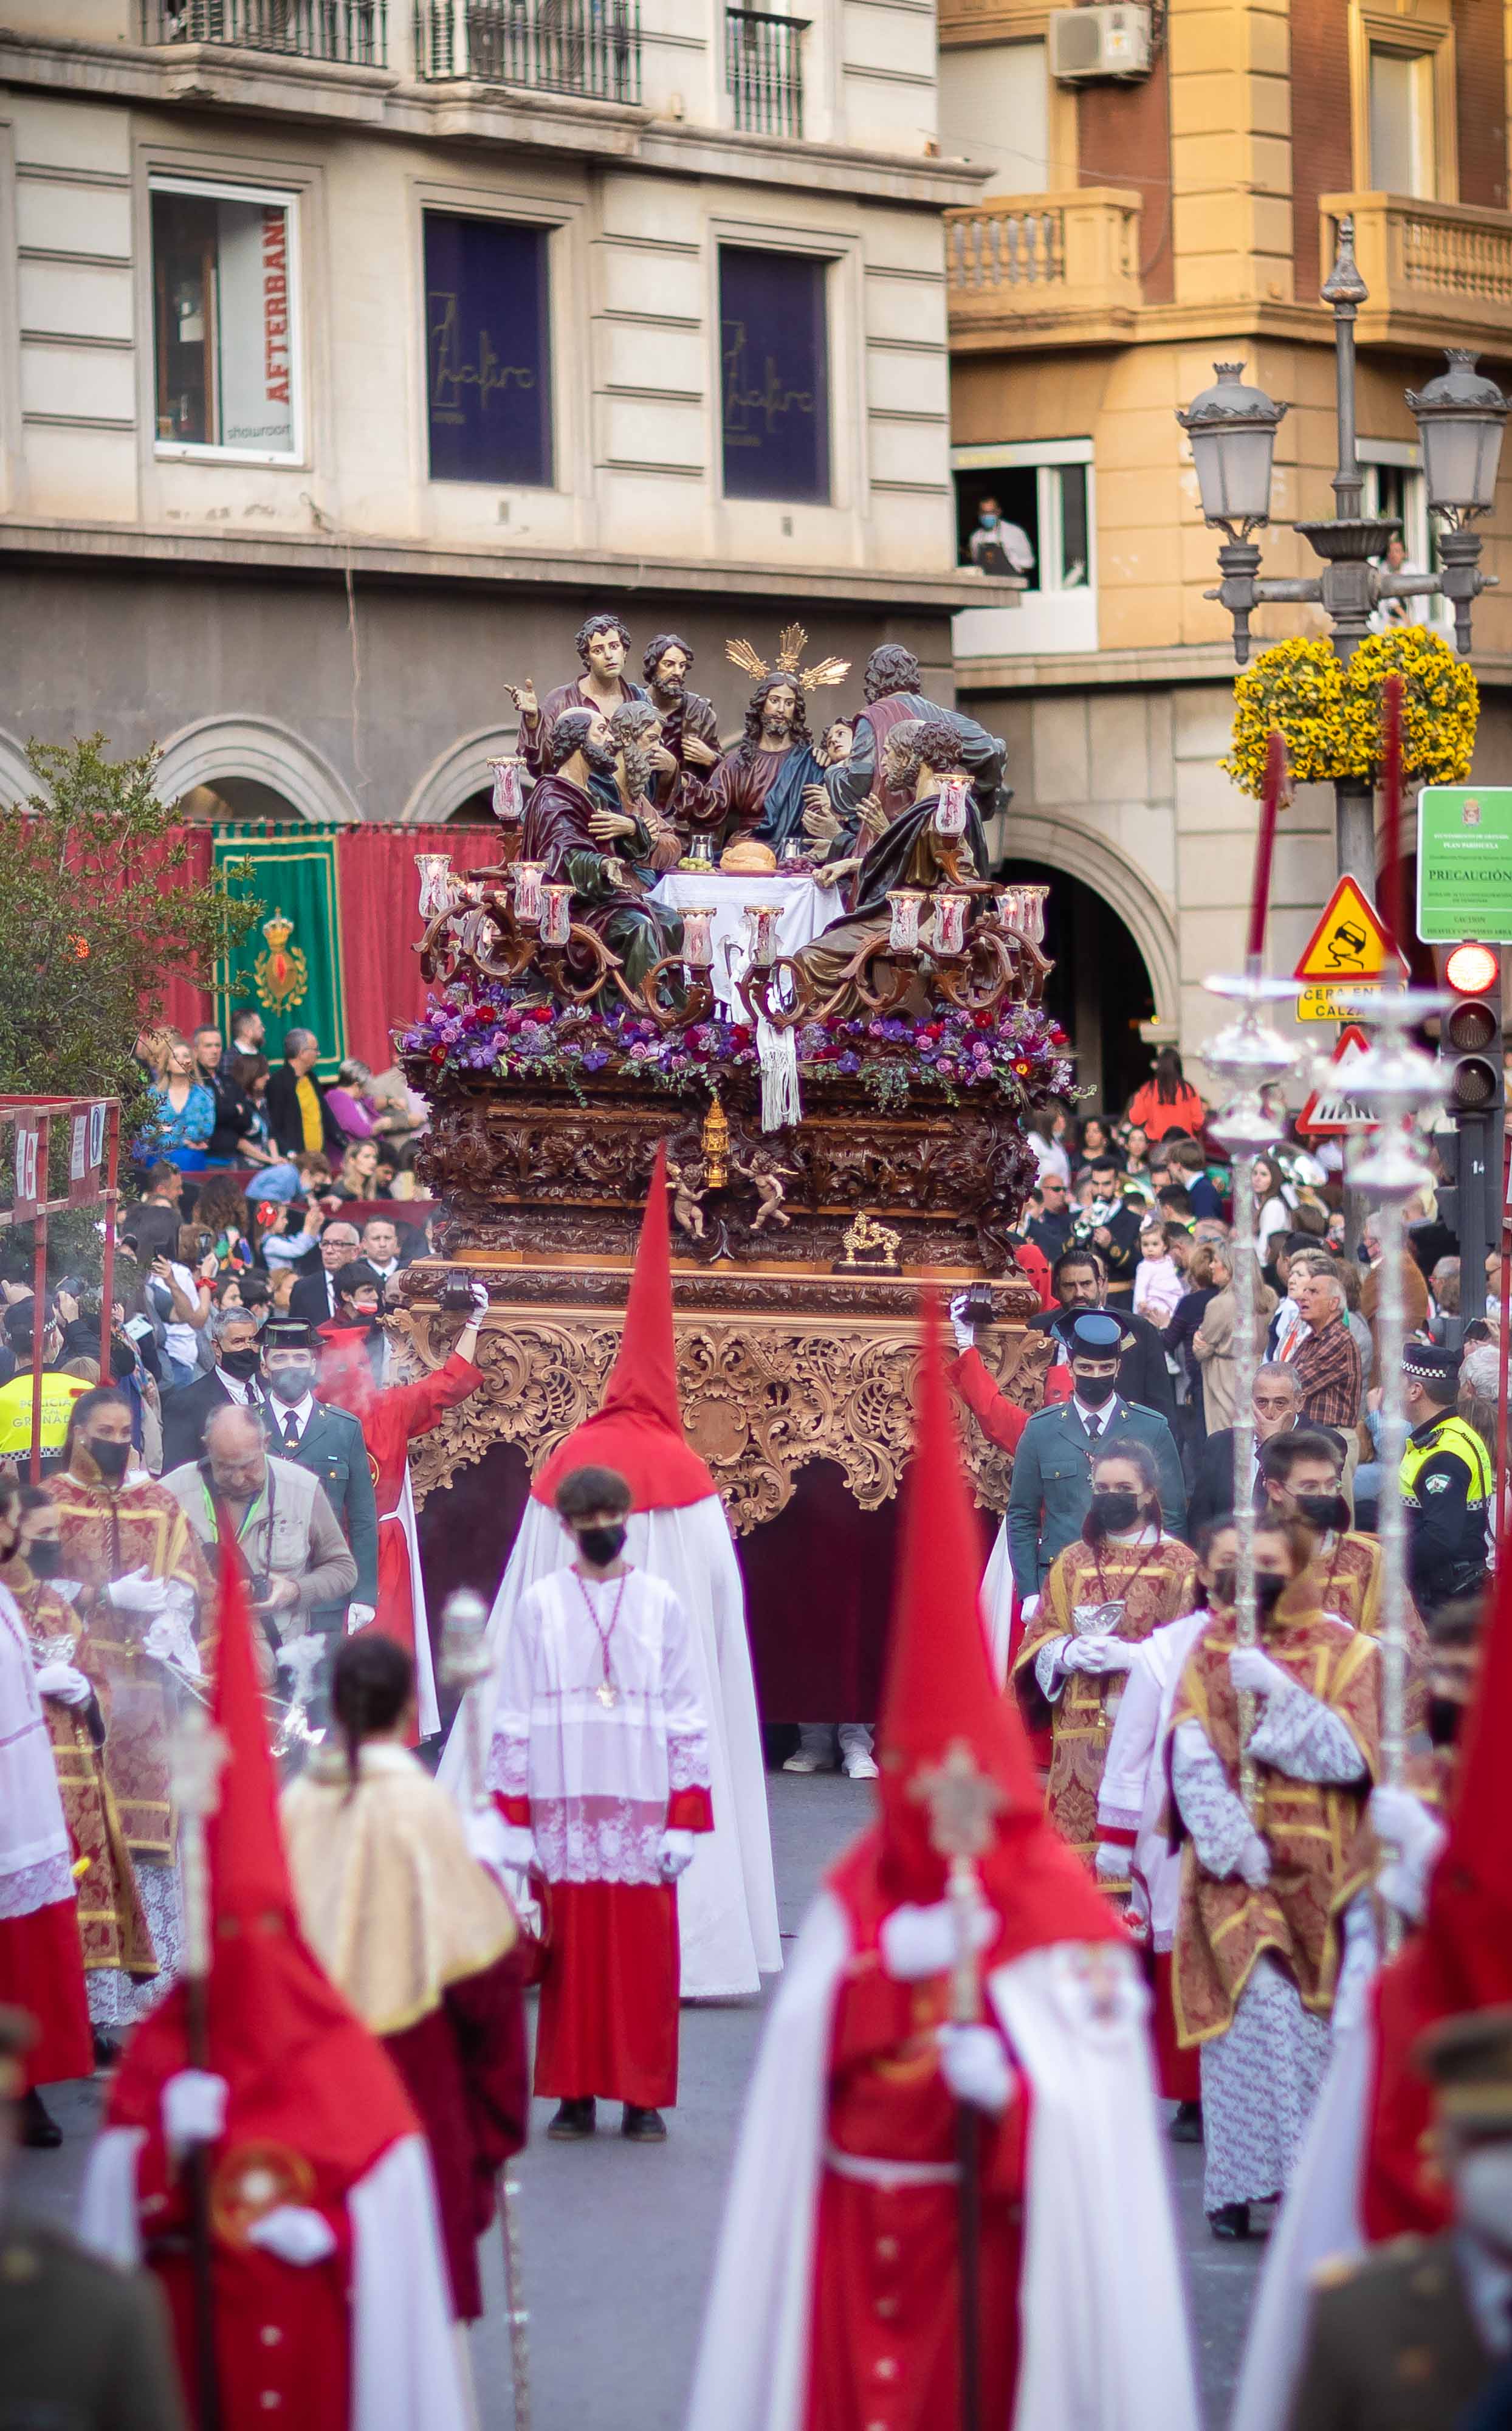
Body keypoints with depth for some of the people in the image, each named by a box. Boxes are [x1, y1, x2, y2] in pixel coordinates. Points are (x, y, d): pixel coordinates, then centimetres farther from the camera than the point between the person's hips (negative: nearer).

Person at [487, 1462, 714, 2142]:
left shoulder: (660, 1604, 6)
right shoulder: (539, 1605, 5)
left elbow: (686, 1720, 6)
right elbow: (512, 1720, 5)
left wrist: (683, 1824, -1)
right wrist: (516, 1826, -1)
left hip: (643, 1814, 0)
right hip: (564, 1815, 0)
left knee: (645, 1959, -1)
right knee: (571, 1957, 1)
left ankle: (644, 2098, 7)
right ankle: (574, 2095, 9)